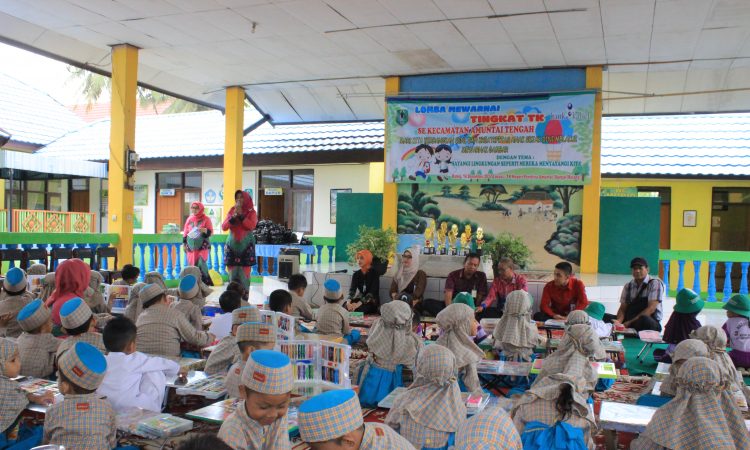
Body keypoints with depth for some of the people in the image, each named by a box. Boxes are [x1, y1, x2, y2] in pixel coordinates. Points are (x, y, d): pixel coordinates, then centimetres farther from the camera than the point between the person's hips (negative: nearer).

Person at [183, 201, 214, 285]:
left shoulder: (206, 219, -2)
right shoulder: (189, 219, 12)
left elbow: (210, 232, -3)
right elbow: (185, 232, 17)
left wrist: (205, 231, -24)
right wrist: (184, 243, 13)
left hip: (202, 247, -5)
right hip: (191, 247, 5)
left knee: (201, 264, -16)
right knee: (192, 265, 5)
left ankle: (206, 282, -8)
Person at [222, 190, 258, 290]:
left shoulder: (251, 212, 2)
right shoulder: (232, 210, 8)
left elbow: (252, 226, -15)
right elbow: (224, 227, 0)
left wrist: (241, 215, -15)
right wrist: (233, 216, -12)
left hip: (246, 246, -2)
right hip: (232, 245, 2)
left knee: (244, 273, -4)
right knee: (233, 273, 1)